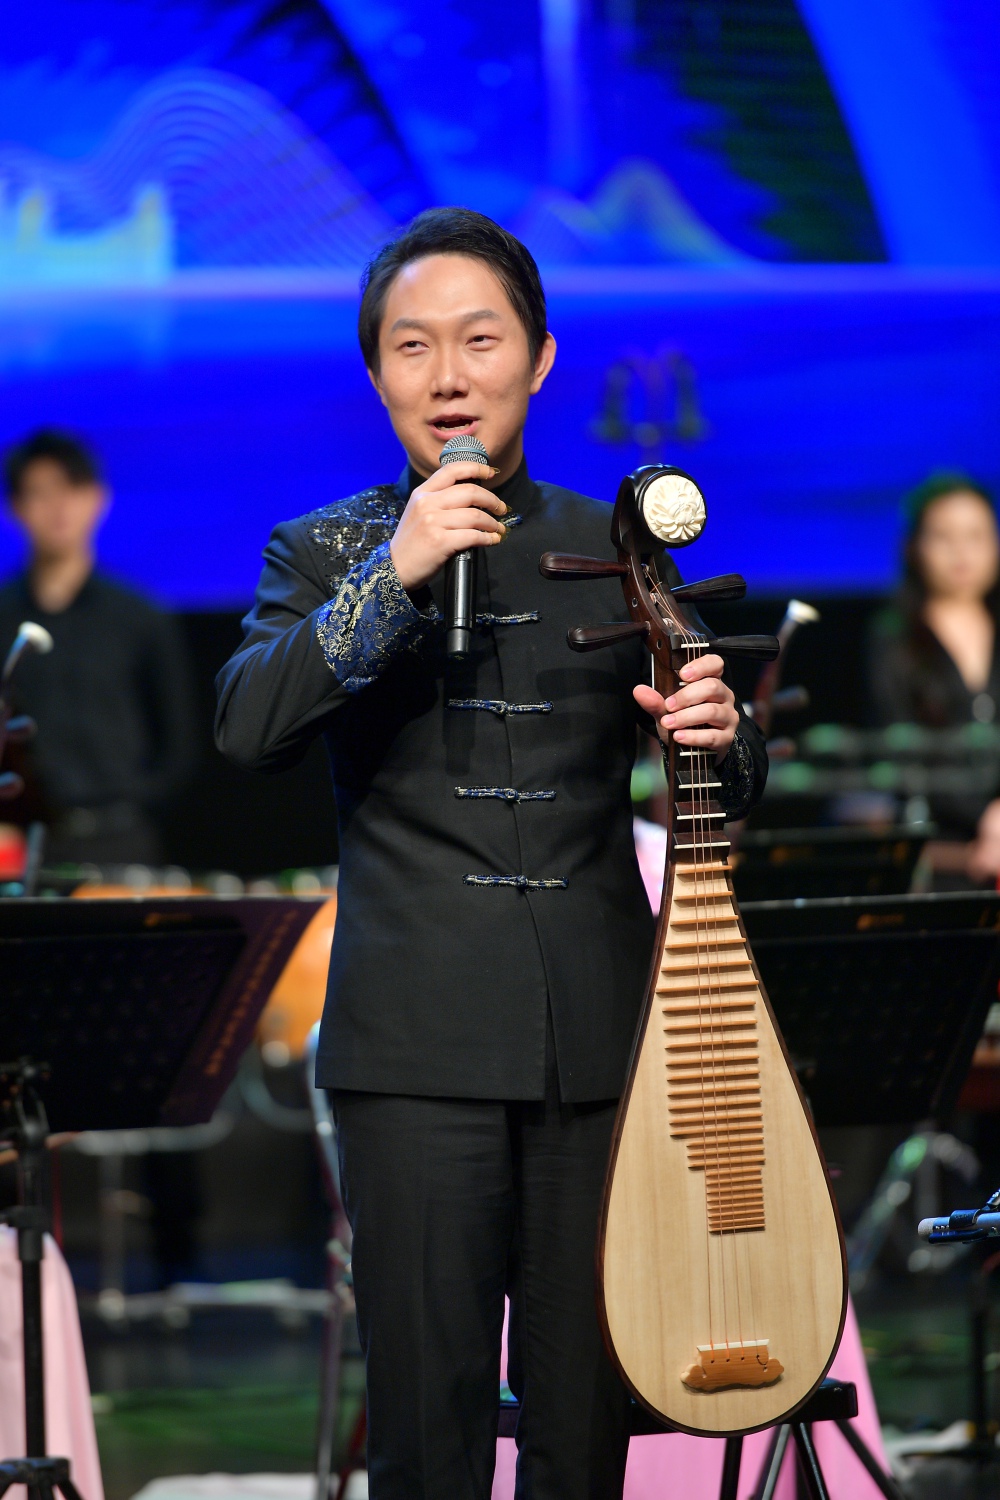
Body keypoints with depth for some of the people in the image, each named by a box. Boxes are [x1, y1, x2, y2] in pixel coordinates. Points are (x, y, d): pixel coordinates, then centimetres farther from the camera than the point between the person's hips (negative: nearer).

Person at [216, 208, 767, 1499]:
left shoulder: (619, 552, 13)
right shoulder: (329, 555, 8)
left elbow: (735, 790, 16)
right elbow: (248, 729, -9)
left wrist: (718, 737, -8)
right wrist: (395, 575, -16)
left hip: (601, 1032, 2)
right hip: (421, 1043, -2)